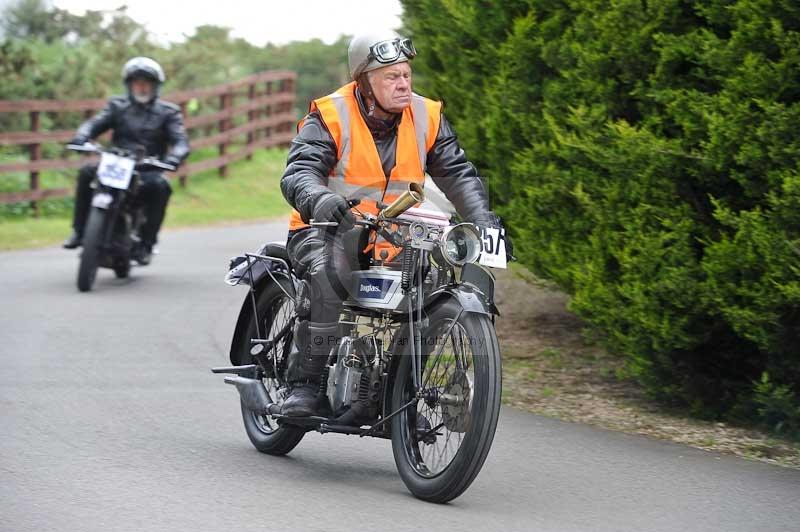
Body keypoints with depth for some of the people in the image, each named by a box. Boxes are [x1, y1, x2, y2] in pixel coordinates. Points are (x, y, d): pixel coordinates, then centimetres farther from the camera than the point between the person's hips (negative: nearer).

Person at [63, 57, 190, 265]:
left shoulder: (167, 112, 9)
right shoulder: (117, 106, 14)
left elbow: (180, 141, -4)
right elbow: (95, 123, 1)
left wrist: (174, 158, -28)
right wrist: (80, 138, -23)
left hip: (148, 170, -2)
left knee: (160, 186, -34)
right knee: (86, 173, -25)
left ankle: (146, 243, -27)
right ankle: (79, 231, -17)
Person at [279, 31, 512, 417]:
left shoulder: (426, 117, 2)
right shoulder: (330, 117, -12)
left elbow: (458, 174, 1)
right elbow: (298, 173, -23)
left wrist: (484, 222, -17)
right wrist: (321, 201, -47)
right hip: (328, 230, -5)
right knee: (327, 274, -36)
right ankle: (303, 383, -27)